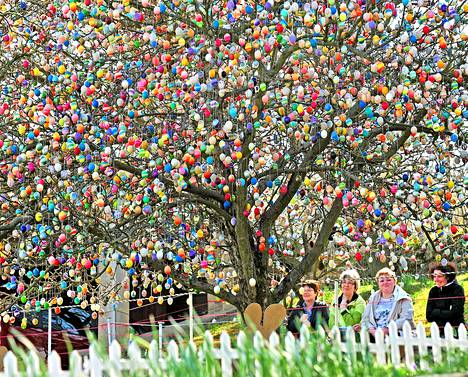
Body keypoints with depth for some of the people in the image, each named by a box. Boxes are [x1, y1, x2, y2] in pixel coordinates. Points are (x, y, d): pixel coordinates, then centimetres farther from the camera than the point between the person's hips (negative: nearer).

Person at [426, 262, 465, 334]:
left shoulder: (457, 289, -5)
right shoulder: (433, 291, 7)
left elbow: (455, 313, -13)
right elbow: (429, 316, 1)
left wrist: (436, 312, -4)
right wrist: (445, 313, -8)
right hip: (439, 332, 4)